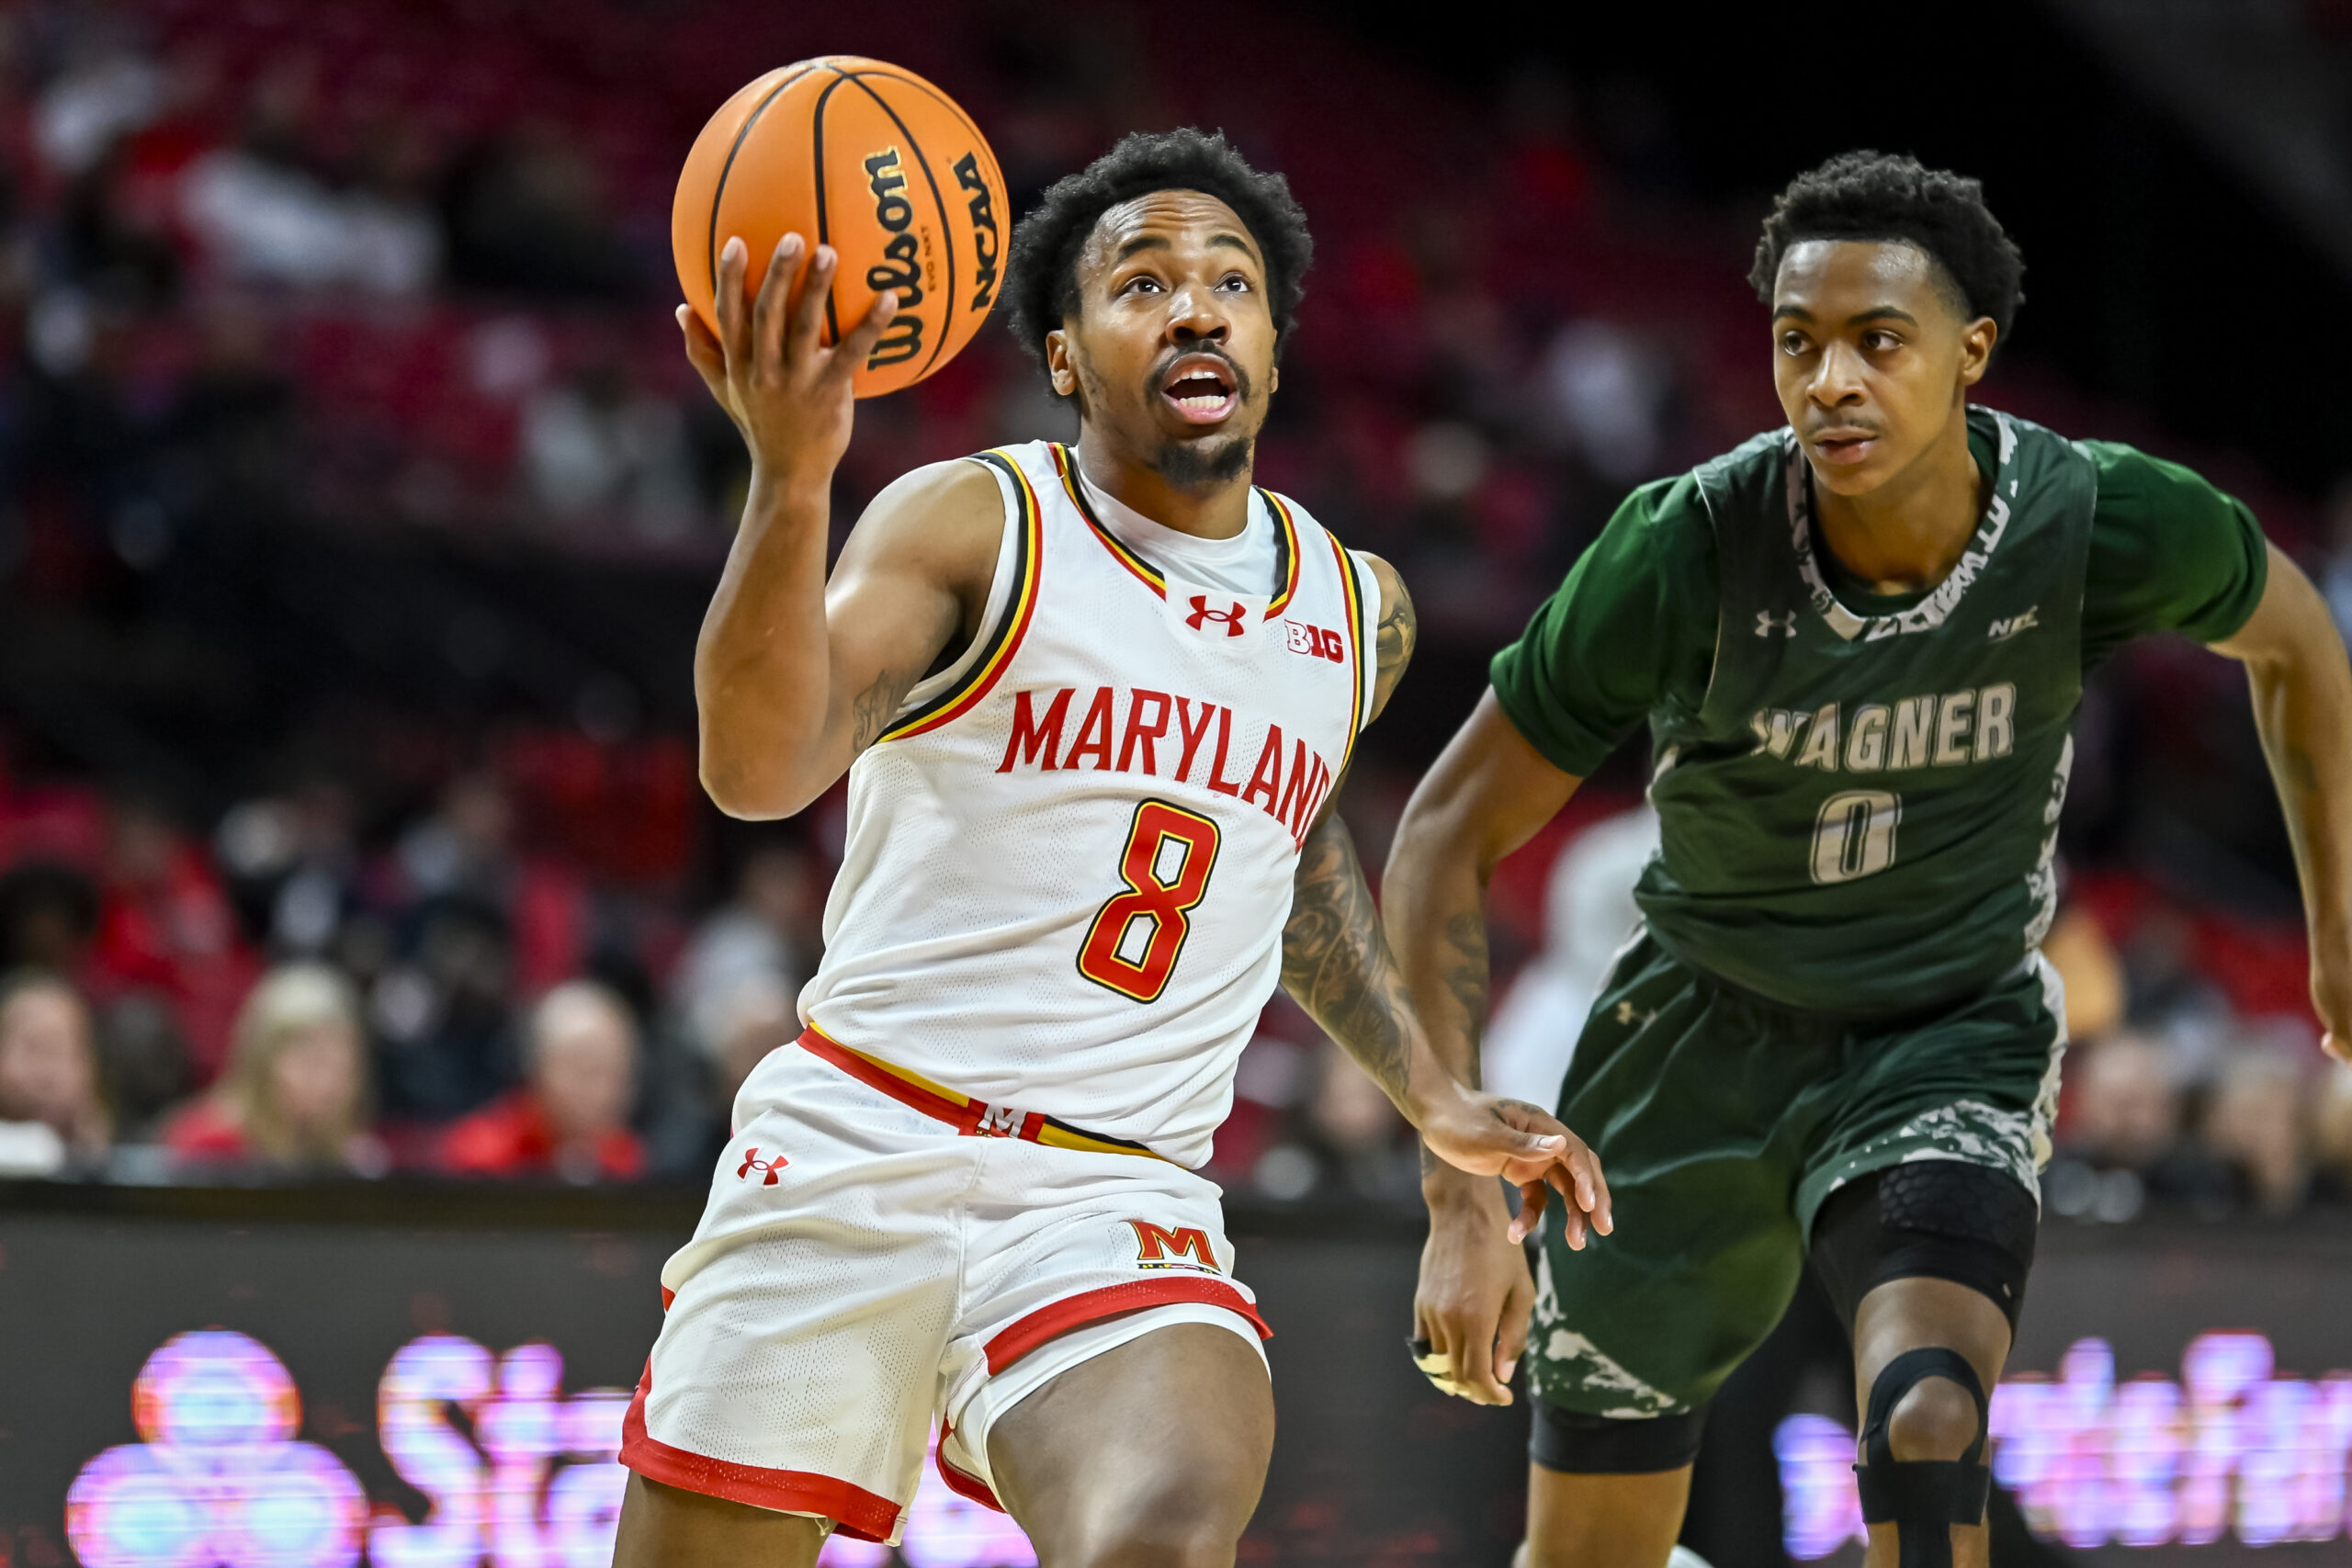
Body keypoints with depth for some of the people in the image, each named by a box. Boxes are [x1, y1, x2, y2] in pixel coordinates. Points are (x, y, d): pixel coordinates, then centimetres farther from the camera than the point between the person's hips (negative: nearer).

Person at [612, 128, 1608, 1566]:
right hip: (853, 1155, -2)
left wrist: (1435, 1099, 29)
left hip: (1118, 1201, 2)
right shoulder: (975, 527, -4)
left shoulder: (1358, 613, 12)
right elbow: (758, 771, -23)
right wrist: (791, 483, -39)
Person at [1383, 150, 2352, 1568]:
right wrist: (1462, 1199, -23)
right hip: (1706, 1033, 0)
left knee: (1928, 1429, -31)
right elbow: (1448, 838, -16)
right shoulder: (1688, 548, -24)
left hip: (1954, 1037, 0)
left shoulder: (2101, 523, -20)